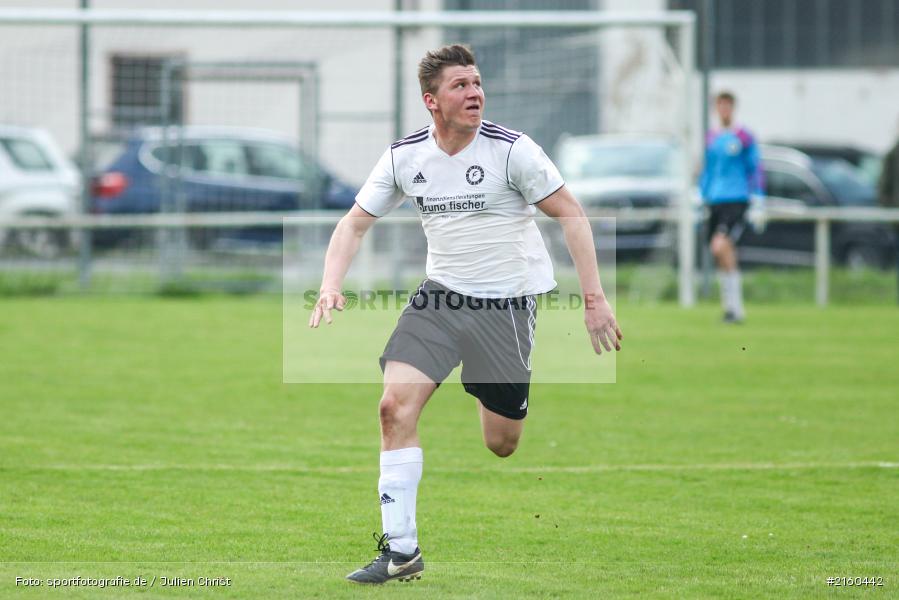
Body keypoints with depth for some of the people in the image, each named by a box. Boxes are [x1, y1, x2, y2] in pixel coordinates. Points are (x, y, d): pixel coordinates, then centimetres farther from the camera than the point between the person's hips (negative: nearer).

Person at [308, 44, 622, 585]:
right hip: (441, 296, 3)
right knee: (396, 406, -15)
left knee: (504, 446, -1)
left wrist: (594, 298, -14)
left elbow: (570, 213, -8)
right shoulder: (405, 156, -1)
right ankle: (401, 550, -10)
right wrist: (331, 287, -10)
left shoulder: (511, 149, -13)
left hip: (505, 302, -3)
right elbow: (356, 222, 7)